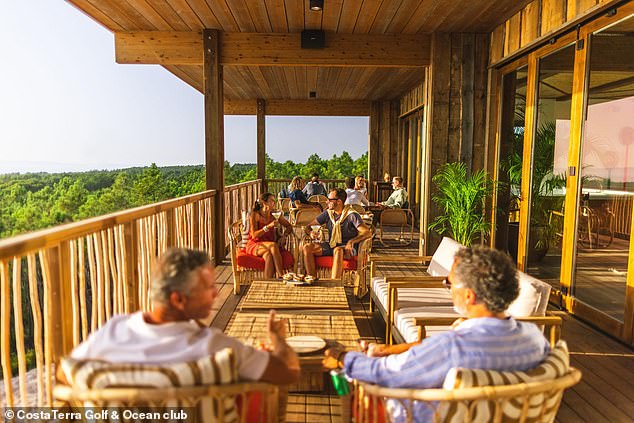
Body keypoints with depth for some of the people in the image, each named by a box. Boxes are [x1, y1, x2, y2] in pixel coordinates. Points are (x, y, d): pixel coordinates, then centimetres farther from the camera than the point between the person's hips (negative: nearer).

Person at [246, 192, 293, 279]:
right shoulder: (255, 215, -7)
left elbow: (289, 226, 16)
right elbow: (254, 235, -15)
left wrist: (283, 236, -5)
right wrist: (268, 226, -24)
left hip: (268, 246, 3)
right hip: (254, 245, -3)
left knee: (268, 255, -35)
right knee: (273, 245, -33)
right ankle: (281, 275, -35)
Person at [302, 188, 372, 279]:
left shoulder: (351, 215, -8)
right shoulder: (328, 213, 8)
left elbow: (368, 233, -18)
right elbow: (308, 227, 14)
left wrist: (351, 241, -33)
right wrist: (310, 232, -12)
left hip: (346, 248, -5)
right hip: (330, 245, 5)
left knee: (338, 250, -41)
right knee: (307, 248, -18)